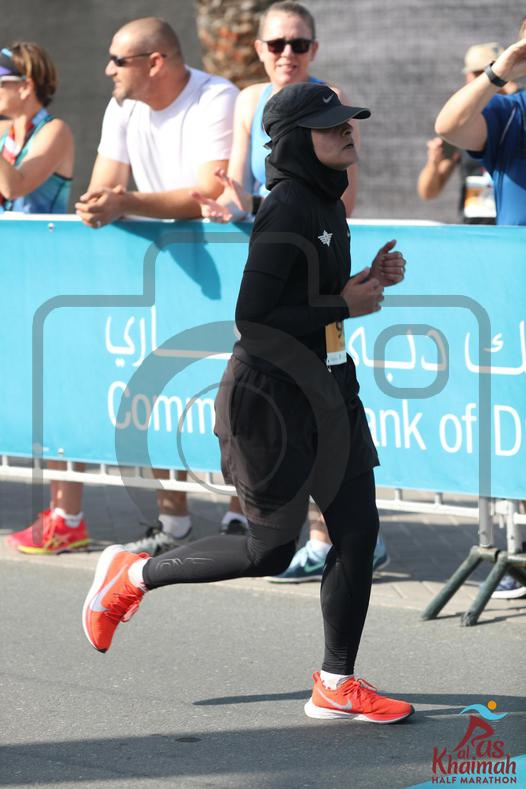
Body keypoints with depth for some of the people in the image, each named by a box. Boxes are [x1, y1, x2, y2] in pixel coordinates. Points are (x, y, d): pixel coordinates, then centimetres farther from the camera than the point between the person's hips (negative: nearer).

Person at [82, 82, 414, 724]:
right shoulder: (285, 210, -19)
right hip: (273, 394, -9)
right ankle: (132, 575, 19)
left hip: (327, 388, 9)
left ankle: (337, 685, 11)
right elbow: (253, 320, -24)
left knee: (358, 529, 3)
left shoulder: (325, 202, 11)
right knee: (270, 550, -1)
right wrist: (344, 305, -18)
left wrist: (368, 281, 4)